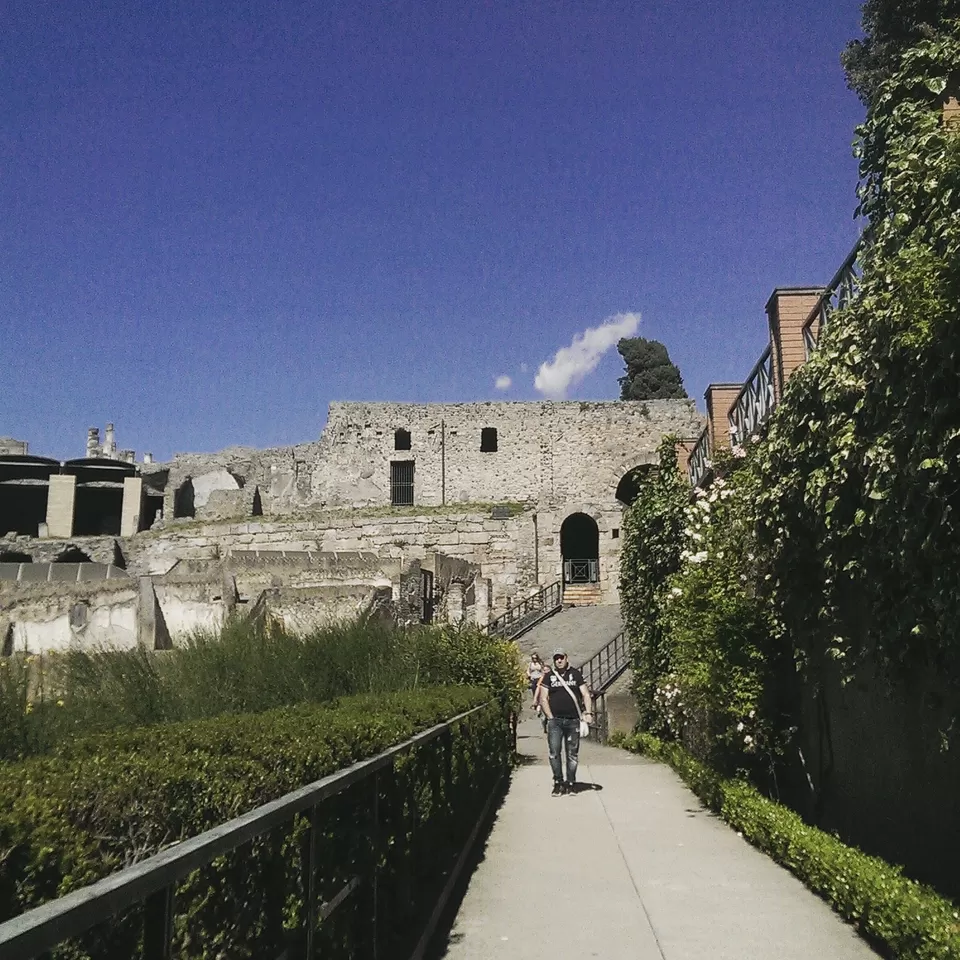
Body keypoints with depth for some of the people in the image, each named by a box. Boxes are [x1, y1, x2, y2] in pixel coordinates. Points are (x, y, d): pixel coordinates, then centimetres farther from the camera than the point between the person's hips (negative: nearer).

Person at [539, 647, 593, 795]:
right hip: (555, 720, 0)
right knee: (554, 752, -6)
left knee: (572, 754, 4)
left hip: (573, 721, 1)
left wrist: (588, 712, -5)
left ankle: (570, 783, 14)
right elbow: (543, 699, 5)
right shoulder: (549, 677, 7)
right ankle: (558, 782, 5)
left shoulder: (576, 674, 9)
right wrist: (550, 717, -5)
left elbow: (586, 694, 9)